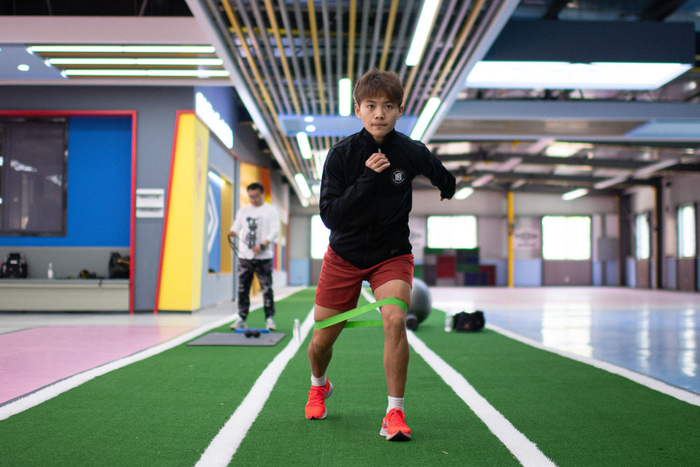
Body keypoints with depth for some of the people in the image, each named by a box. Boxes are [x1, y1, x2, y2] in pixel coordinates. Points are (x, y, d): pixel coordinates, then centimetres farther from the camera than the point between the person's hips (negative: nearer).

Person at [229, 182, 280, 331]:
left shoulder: (270, 211, 4)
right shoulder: (243, 211, 16)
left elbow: (274, 231, -5)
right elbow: (236, 225, 10)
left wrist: (262, 246, -17)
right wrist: (233, 232, -15)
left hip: (263, 257, -4)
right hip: (244, 256, 4)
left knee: (267, 288, -4)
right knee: (242, 288, 3)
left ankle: (269, 318, 2)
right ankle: (241, 318, 9)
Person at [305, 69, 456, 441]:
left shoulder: (413, 153, -11)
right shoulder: (341, 153, -14)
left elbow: (446, 184, 13)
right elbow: (330, 216, -24)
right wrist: (366, 180, -30)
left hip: (392, 254, 0)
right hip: (344, 254, 1)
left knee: (394, 320, -27)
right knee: (321, 341, 7)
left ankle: (394, 414, -14)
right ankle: (319, 386, 42)